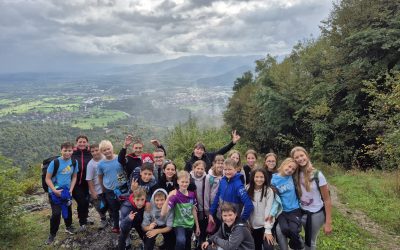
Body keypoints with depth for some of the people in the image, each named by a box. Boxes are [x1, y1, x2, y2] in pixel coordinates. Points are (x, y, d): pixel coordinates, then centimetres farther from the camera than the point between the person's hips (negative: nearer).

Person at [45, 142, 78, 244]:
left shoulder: (74, 162, -7)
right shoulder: (55, 162, -19)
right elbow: (48, 179, -15)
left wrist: (71, 189, -7)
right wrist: (55, 191, -23)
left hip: (67, 191, 4)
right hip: (54, 192, -4)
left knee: (68, 210, 19)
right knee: (56, 213, -8)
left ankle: (69, 226, 42)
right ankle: (52, 234, 12)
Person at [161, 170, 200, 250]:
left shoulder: (192, 194, -5)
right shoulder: (175, 196, -20)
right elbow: (163, 213, -30)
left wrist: (197, 226, 12)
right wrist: (168, 198, -42)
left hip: (190, 225, 5)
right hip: (179, 224, -5)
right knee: (181, 240, -33)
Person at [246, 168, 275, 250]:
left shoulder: (269, 191, -10)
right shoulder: (248, 189, -1)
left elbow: (268, 210, -14)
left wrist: (268, 230, -18)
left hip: (265, 226, -3)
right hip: (252, 226, 3)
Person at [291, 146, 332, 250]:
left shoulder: (317, 175, -18)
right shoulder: (295, 175, -7)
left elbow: (327, 199, -13)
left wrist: (328, 222, -14)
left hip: (316, 214, -3)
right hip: (303, 213, 3)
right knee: (308, 240, 16)